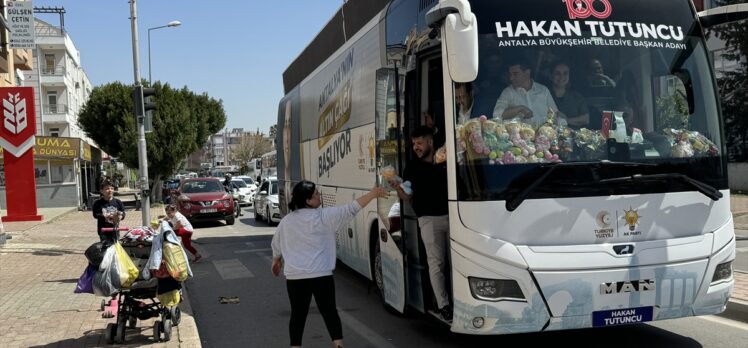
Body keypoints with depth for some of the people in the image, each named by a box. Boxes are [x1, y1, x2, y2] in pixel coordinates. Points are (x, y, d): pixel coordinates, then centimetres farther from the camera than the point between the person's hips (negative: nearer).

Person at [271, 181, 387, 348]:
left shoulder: (286, 221, 5)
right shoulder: (323, 216, -8)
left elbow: (276, 244, 19)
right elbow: (350, 209, -10)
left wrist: (276, 261, 38)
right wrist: (373, 194, -7)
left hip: (294, 276, 3)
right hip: (321, 275, -3)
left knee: (298, 313, 11)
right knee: (329, 311, 9)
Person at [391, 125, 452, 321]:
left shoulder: (446, 162, 9)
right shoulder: (412, 168, 10)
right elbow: (409, 199, 9)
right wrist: (399, 190, -12)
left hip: (451, 215, 1)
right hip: (429, 218, -1)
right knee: (436, 263, -3)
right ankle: (443, 305, 1)